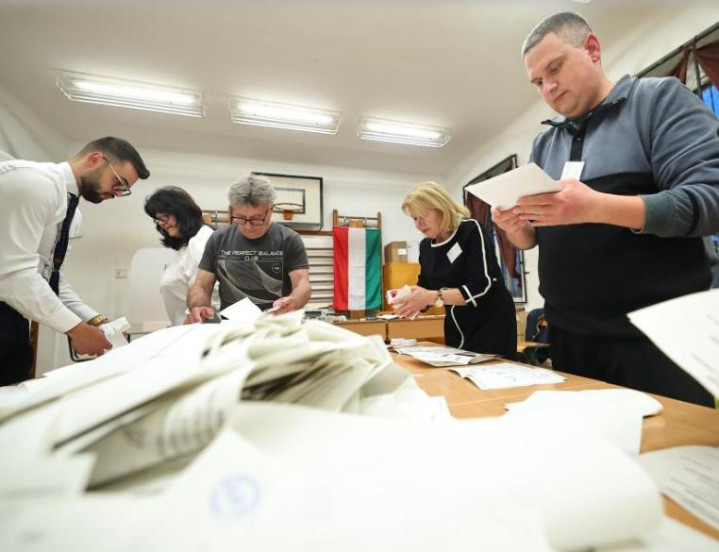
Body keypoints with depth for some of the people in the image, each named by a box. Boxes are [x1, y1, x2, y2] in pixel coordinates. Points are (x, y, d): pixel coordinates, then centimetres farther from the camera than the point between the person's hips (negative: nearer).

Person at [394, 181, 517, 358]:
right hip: (456, 329, 6)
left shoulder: (471, 230, -15)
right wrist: (411, 301, -16)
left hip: (491, 324, -5)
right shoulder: (425, 246, 3)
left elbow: (482, 287, -24)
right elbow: (425, 289, 6)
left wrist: (433, 297, -31)